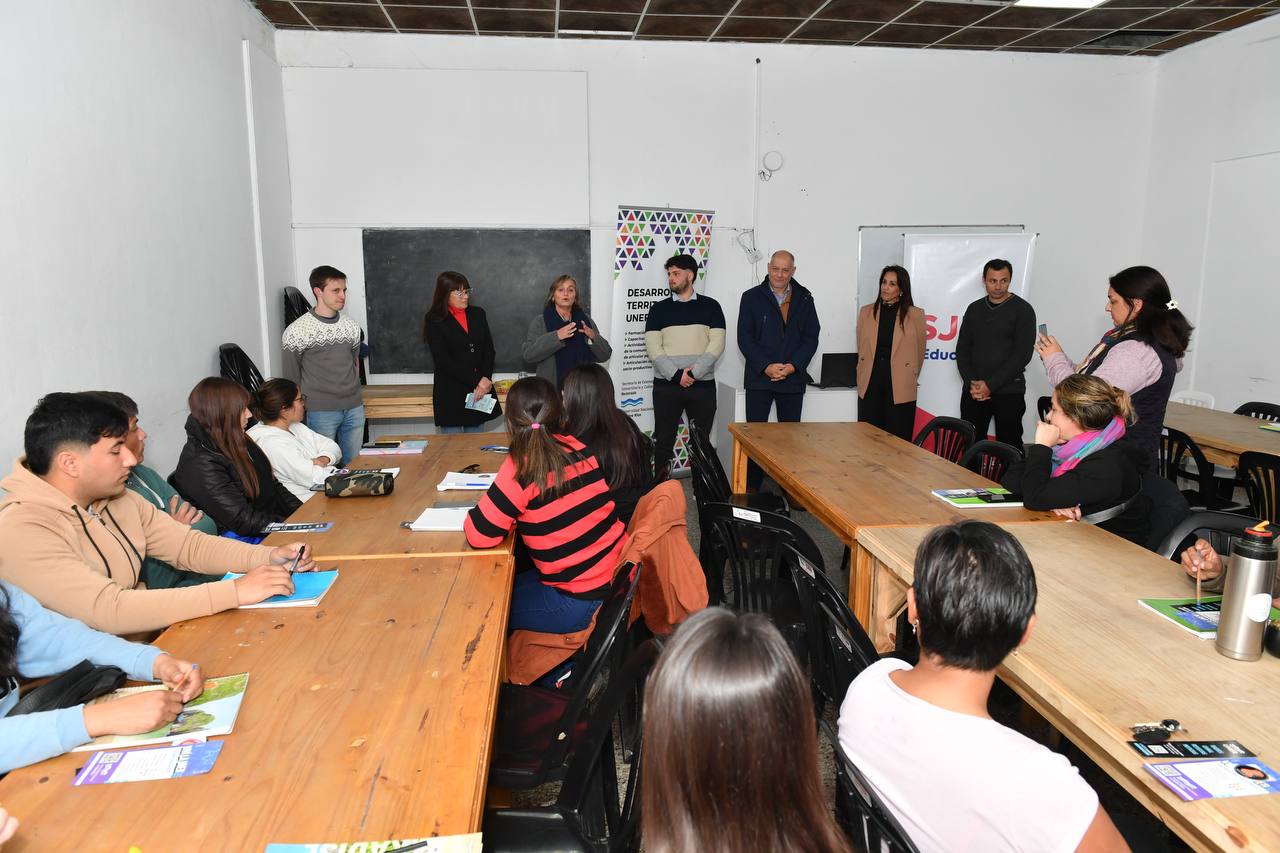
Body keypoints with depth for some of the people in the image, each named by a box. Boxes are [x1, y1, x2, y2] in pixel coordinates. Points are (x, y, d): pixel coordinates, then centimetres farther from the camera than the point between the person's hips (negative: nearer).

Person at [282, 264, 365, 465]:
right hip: (321, 410, -5)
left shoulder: (351, 327, 7)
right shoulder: (298, 330, -9)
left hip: (354, 408, 5)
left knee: (354, 464, 11)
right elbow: (293, 369, 2)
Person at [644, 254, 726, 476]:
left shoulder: (710, 306, 6)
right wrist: (676, 374, -14)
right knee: (663, 440, 3)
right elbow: (653, 346, -2)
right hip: (666, 385, 0)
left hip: (703, 385, 0)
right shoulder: (659, 308, 7)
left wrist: (693, 373, -14)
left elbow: (717, 344, -3)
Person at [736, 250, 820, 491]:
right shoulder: (752, 297, 2)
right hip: (759, 378, -2)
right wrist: (766, 367, -13)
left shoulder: (804, 299, 8)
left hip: (793, 378, 2)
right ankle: (751, 488, 7)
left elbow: (811, 338, 6)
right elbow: (744, 338, -3)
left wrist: (793, 366, -9)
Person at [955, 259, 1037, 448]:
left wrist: (990, 385, -14)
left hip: (1009, 391, -3)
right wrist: (970, 383, -6)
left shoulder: (1022, 309, -1)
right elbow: (962, 349, 9)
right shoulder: (974, 308, 11)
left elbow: (1023, 354, -9)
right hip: (973, 391, 4)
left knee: (1009, 447, -1)